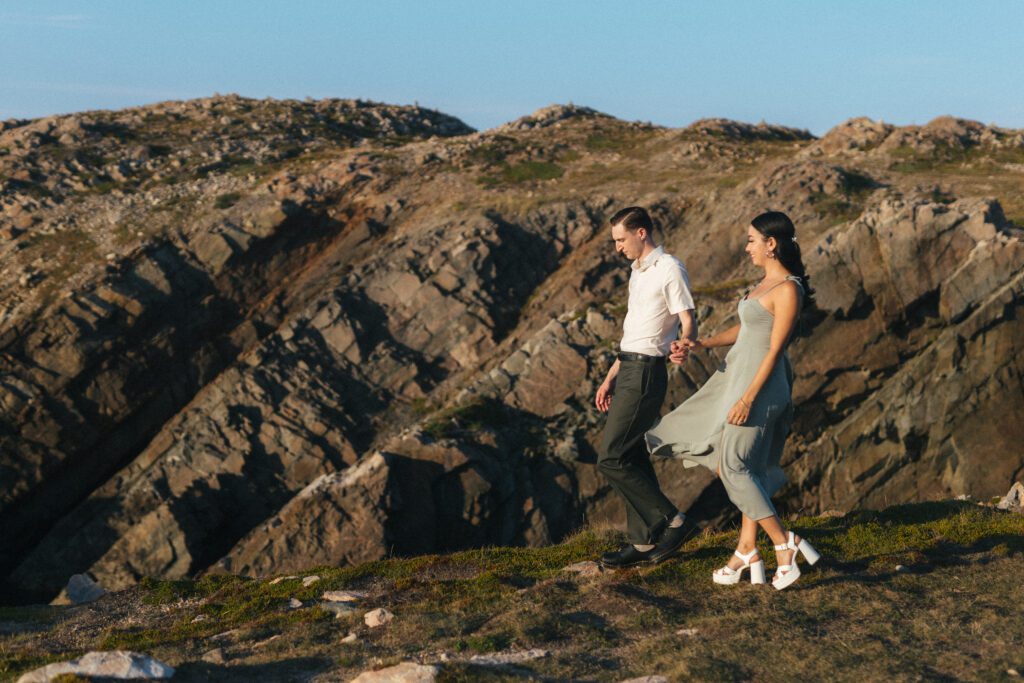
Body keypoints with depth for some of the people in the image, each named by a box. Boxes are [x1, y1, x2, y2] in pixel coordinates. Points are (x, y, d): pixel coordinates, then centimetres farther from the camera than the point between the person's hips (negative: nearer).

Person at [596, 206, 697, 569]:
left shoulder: (669, 269, -10)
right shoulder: (638, 271, 19)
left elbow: (688, 322, -18)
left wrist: (685, 348, -41)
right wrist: (610, 378, 22)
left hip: (645, 374, -10)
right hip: (628, 371, 10)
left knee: (611, 458, -11)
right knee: (632, 459, 10)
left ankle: (669, 521, -1)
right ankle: (643, 542, 16)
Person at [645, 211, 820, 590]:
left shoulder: (787, 290, -17)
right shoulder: (765, 282, 12)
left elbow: (774, 349, -19)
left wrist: (748, 398, -21)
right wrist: (700, 345, 5)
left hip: (759, 383, -10)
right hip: (737, 374, 10)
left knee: (737, 468, -6)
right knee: (745, 467, 11)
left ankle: (786, 545, -1)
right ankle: (747, 551, 16)